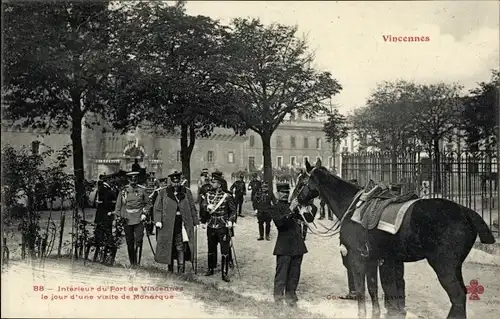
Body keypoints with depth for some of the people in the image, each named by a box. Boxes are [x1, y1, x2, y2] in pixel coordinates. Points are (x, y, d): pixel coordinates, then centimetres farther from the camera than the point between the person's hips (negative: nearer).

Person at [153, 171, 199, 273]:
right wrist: (158, 220, -10)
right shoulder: (163, 193, 4)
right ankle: (170, 268, 25)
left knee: (181, 247, -7)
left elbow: (192, 208, 11)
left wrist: (195, 221, 6)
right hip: (167, 224, 0)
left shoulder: (186, 192, 9)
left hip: (182, 223, 0)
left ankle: (181, 270, -5)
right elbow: (157, 208, 2)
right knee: (169, 247, 10)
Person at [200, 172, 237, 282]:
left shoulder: (226, 196, -6)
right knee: (211, 249, 16)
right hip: (211, 225, 4)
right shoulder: (208, 195, 5)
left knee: (225, 250, -3)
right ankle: (211, 268, 33)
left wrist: (230, 221, -15)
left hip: (223, 226, -4)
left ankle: (224, 273, 6)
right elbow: (203, 205, -2)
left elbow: (233, 210, -1)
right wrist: (207, 207, -24)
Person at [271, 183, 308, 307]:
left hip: (297, 245, 6)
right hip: (284, 246, -6)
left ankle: (290, 294, 21)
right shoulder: (276, 208, -3)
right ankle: (278, 296, 8)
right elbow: (279, 222, -20)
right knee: (281, 272, -1)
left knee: (294, 273, 11)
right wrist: (289, 214, -34)